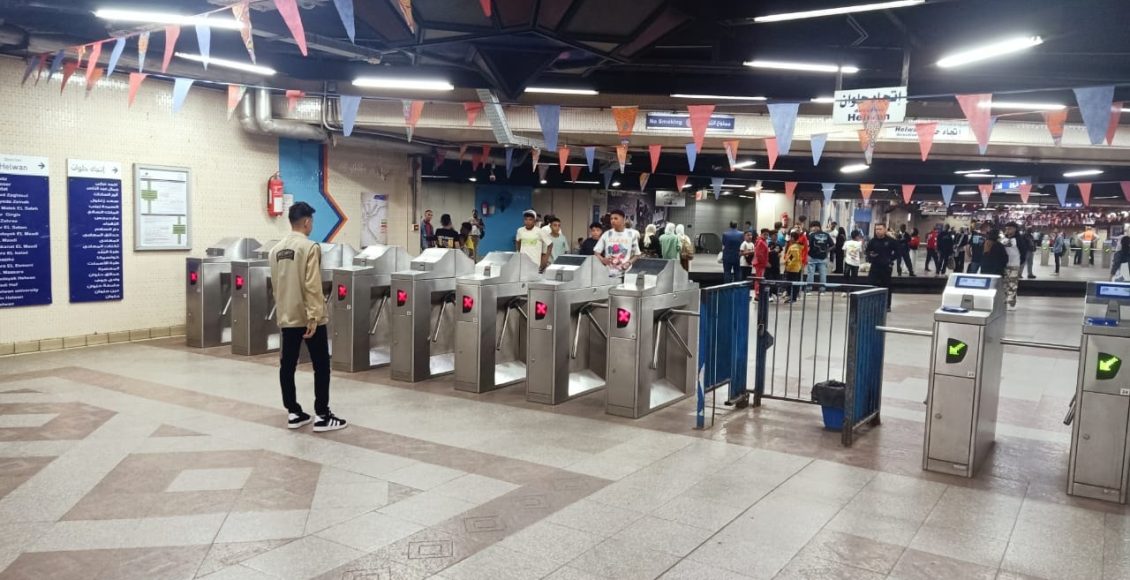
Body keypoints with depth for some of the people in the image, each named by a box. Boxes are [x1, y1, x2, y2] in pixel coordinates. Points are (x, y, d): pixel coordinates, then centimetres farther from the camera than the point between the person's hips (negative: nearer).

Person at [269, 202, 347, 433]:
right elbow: (312, 286, -19)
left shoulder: (276, 249, 9)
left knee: (287, 365, 9)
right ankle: (322, 416, 2)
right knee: (321, 366, 1)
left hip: (286, 317, 7)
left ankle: (293, 413, 15)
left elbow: (275, 285, 14)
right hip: (308, 317, -7)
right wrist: (314, 317, -19)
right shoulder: (310, 247, -13)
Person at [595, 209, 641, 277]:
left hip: (625, 273, -1)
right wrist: (602, 259, -15)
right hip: (608, 274, 1)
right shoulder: (606, 234, 4)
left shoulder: (631, 235, 1)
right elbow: (597, 251, 6)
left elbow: (636, 254, 8)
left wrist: (629, 263, -11)